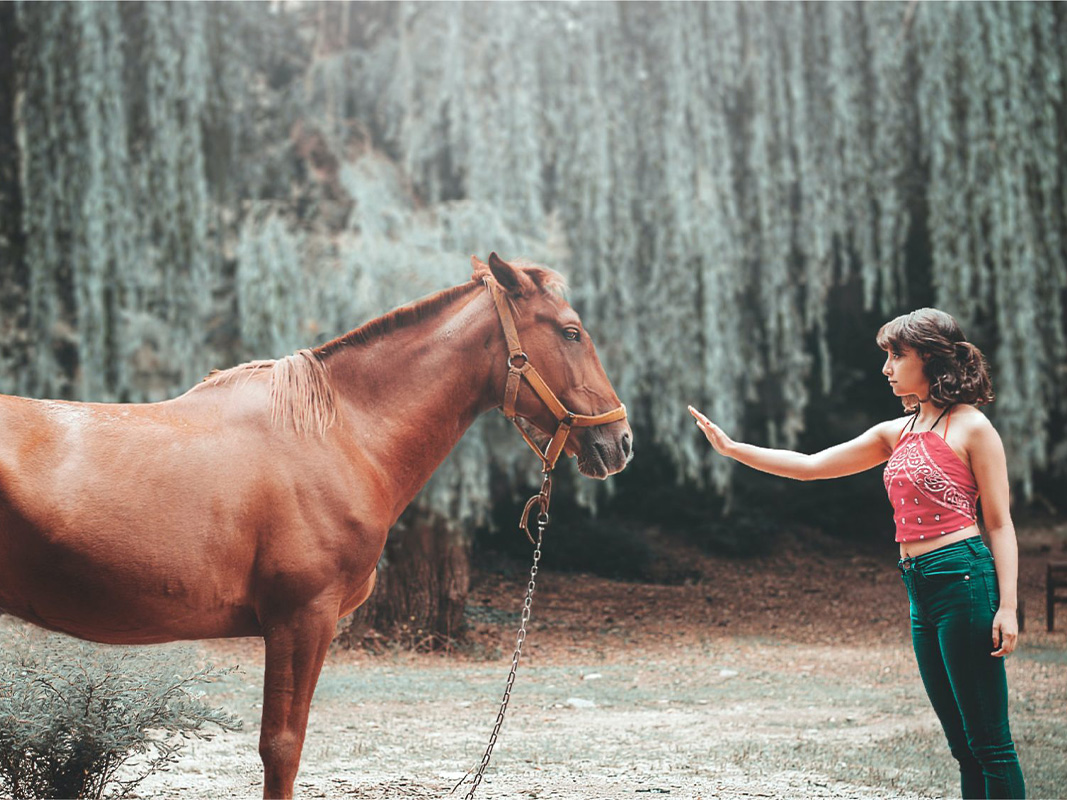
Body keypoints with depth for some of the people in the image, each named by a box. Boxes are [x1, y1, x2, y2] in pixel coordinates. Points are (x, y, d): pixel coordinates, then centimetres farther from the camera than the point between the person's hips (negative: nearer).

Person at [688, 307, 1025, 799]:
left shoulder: (971, 427, -3)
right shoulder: (896, 433, 17)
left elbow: (999, 524, -5)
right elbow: (809, 466, 19)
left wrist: (1007, 606, -13)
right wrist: (730, 448, 13)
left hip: (964, 579, -8)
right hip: (921, 590, 8)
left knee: (988, 742, -7)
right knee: (963, 744, 10)